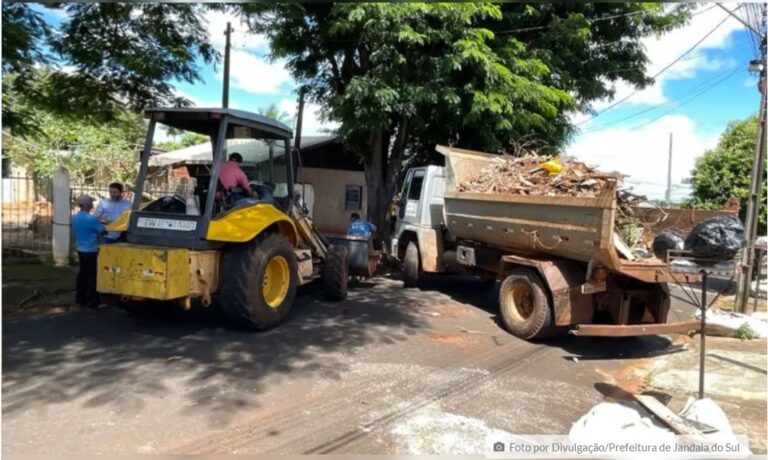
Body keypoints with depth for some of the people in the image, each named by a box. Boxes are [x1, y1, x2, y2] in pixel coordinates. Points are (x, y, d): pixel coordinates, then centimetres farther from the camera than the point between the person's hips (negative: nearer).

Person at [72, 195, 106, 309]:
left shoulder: (75, 218, 7)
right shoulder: (91, 219, -20)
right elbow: (103, 230, -12)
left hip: (81, 250, 8)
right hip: (91, 251, -8)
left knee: (82, 274, 14)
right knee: (92, 275, -2)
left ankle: (80, 300, 19)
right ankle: (92, 302, 2)